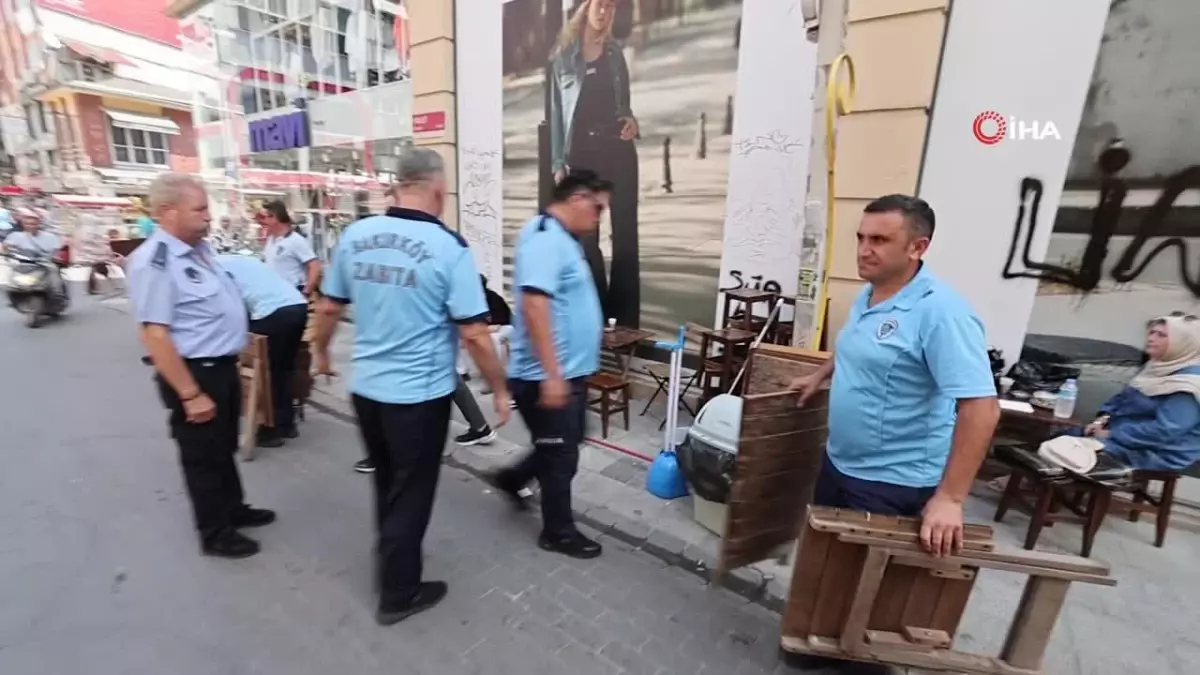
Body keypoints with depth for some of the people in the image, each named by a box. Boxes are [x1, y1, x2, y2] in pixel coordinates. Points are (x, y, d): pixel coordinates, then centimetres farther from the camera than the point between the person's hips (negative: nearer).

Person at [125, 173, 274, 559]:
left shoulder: (198, 248, 7)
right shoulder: (154, 261, -20)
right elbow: (154, 335, -23)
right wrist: (191, 394, -24)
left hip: (223, 367, 9)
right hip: (195, 372, -8)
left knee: (225, 448, 23)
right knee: (203, 456, 9)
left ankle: (234, 509, 41)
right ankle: (215, 533, 26)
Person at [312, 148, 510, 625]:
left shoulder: (355, 235, -1)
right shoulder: (449, 248, -17)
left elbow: (328, 307, 9)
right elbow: (474, 334, -18)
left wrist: (322, 353, 26)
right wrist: (500, 389, -6)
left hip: (366, 388, 6)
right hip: (420, 395, -6)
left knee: (387, 483, 26)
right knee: (411, 493, 12)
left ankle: (391, 556, 48)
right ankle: (398, 594, 29)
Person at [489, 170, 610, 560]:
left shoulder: (562, 238, 13)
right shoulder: (545, 238, -20)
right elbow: (534, 305, -29)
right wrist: (552, 374, -30)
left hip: (569, 371, 10)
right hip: (548, 376, -10)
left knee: (564, 445, 24)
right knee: (561, 456, 7)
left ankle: (512, 479, 43)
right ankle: (558, 532, 28)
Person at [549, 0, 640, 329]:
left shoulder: (615, 54, 16)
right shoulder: (563, 56, 9)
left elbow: (623, 102, 20)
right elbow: (556, 111, 5)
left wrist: (632, 119, -4)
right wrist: (558, 162, -3)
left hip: (618, 148, 2)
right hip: (582, 152, -1)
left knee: (624, 232, -4)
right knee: (585, 236, 1)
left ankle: (624, 317, 1)